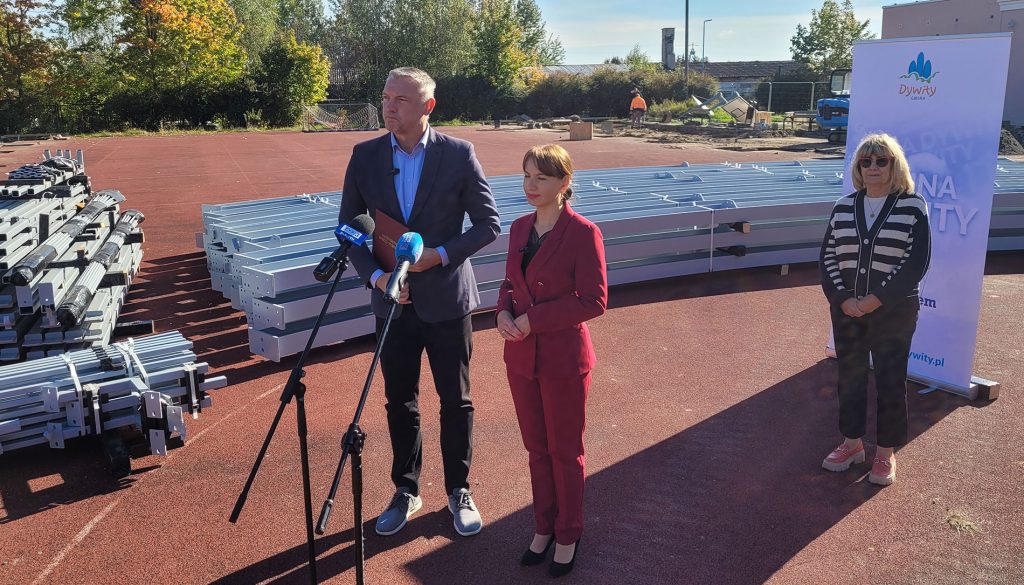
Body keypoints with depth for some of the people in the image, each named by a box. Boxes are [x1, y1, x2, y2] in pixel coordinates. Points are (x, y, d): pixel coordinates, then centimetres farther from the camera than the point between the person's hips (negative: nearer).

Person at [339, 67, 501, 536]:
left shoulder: (458, 154, -8)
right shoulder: (365, 156, -1)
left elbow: (488, 224, -5)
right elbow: (349, 227, 3)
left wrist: (441, 255, -18)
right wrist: (376, 276, -11)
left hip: (446, 299, -2)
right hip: (393, 300, 3)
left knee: (455, 401, 9)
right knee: (399, 402, 13)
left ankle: (458, 490, 28)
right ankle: (406, 491, 32)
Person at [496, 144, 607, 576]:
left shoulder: (583, 233, -15)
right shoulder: (519, 227, 4)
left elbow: (594, 300, -16)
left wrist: (533, 319, -18)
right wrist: (503, 312, -8)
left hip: (563, 359, -5)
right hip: (521, 357, 6)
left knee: (565, 453, 11)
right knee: (536, 449, 18)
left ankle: (568, 535, 31)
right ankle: (544, 526, 37)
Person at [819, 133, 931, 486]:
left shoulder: (913, 206, -6)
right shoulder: (844, 207, 5)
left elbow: (916, 262, -11)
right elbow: (828, 257, 3)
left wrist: (876, 299, -16)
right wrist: (843, 299, -10)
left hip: (894, 311, -3)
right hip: (846, 310, 4)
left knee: (890, 382, 5)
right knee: (849, 377, 12)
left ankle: (886, 453, 21)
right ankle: (852, 443, 29)